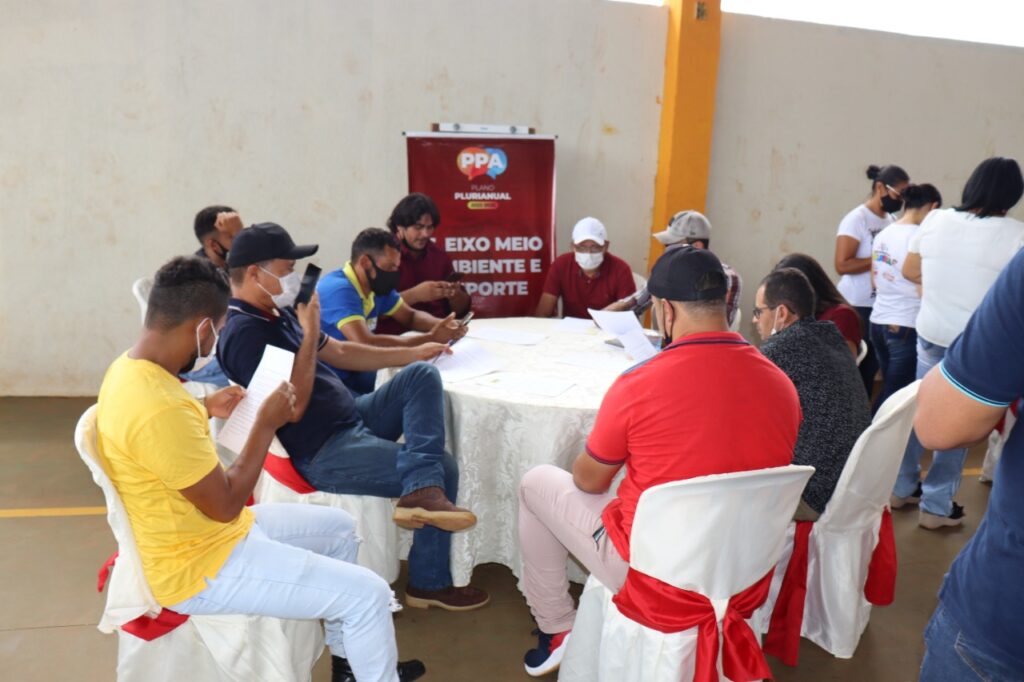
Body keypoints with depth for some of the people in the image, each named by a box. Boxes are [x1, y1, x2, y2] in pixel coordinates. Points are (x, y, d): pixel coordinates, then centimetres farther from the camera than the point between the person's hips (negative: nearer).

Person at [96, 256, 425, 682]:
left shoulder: (130, 366, -1)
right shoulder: (161, 411, -33)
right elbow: (226, 505, -24)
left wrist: (203, 410, 11)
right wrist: (266, 424, -16)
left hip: (195, 534, 10)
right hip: (199, 566, -10)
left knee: (339, 527, 20)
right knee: (368, 594, -11)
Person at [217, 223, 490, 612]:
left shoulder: (278, 313, 11)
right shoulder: (243, 332, -19)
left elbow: (339, 353, 20)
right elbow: (292, 406, -25)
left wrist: (412, 353, 17)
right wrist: (310, 333, -21)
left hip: (350, 419, 10)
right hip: (322, 454, -10)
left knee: (422, 375, -3)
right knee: (444, 468, -10)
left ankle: (422, 490, -17)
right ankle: (429, 584, 1)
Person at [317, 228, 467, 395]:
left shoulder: (376, 285, 5)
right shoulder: (339, 290, -23)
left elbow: (410, 316, 16)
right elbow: (366, 344, -34)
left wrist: (442, 325, -7)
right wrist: (430, 338, -27)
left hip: (355, 378, 8)